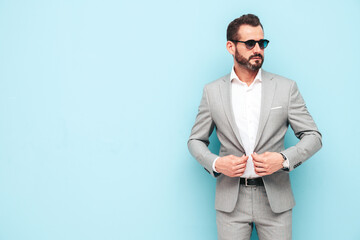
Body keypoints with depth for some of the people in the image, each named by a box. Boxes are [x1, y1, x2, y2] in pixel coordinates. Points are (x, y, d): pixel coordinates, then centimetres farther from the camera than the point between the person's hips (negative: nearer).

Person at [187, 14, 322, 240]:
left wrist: (284, 159, -15)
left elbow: (313, 136, 3)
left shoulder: (286, 87, 1)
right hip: (231, 199, 0)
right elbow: (196, 140, 9)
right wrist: (215, 163, -10)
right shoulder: (212, 91, 3)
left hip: (275, 198, 0)